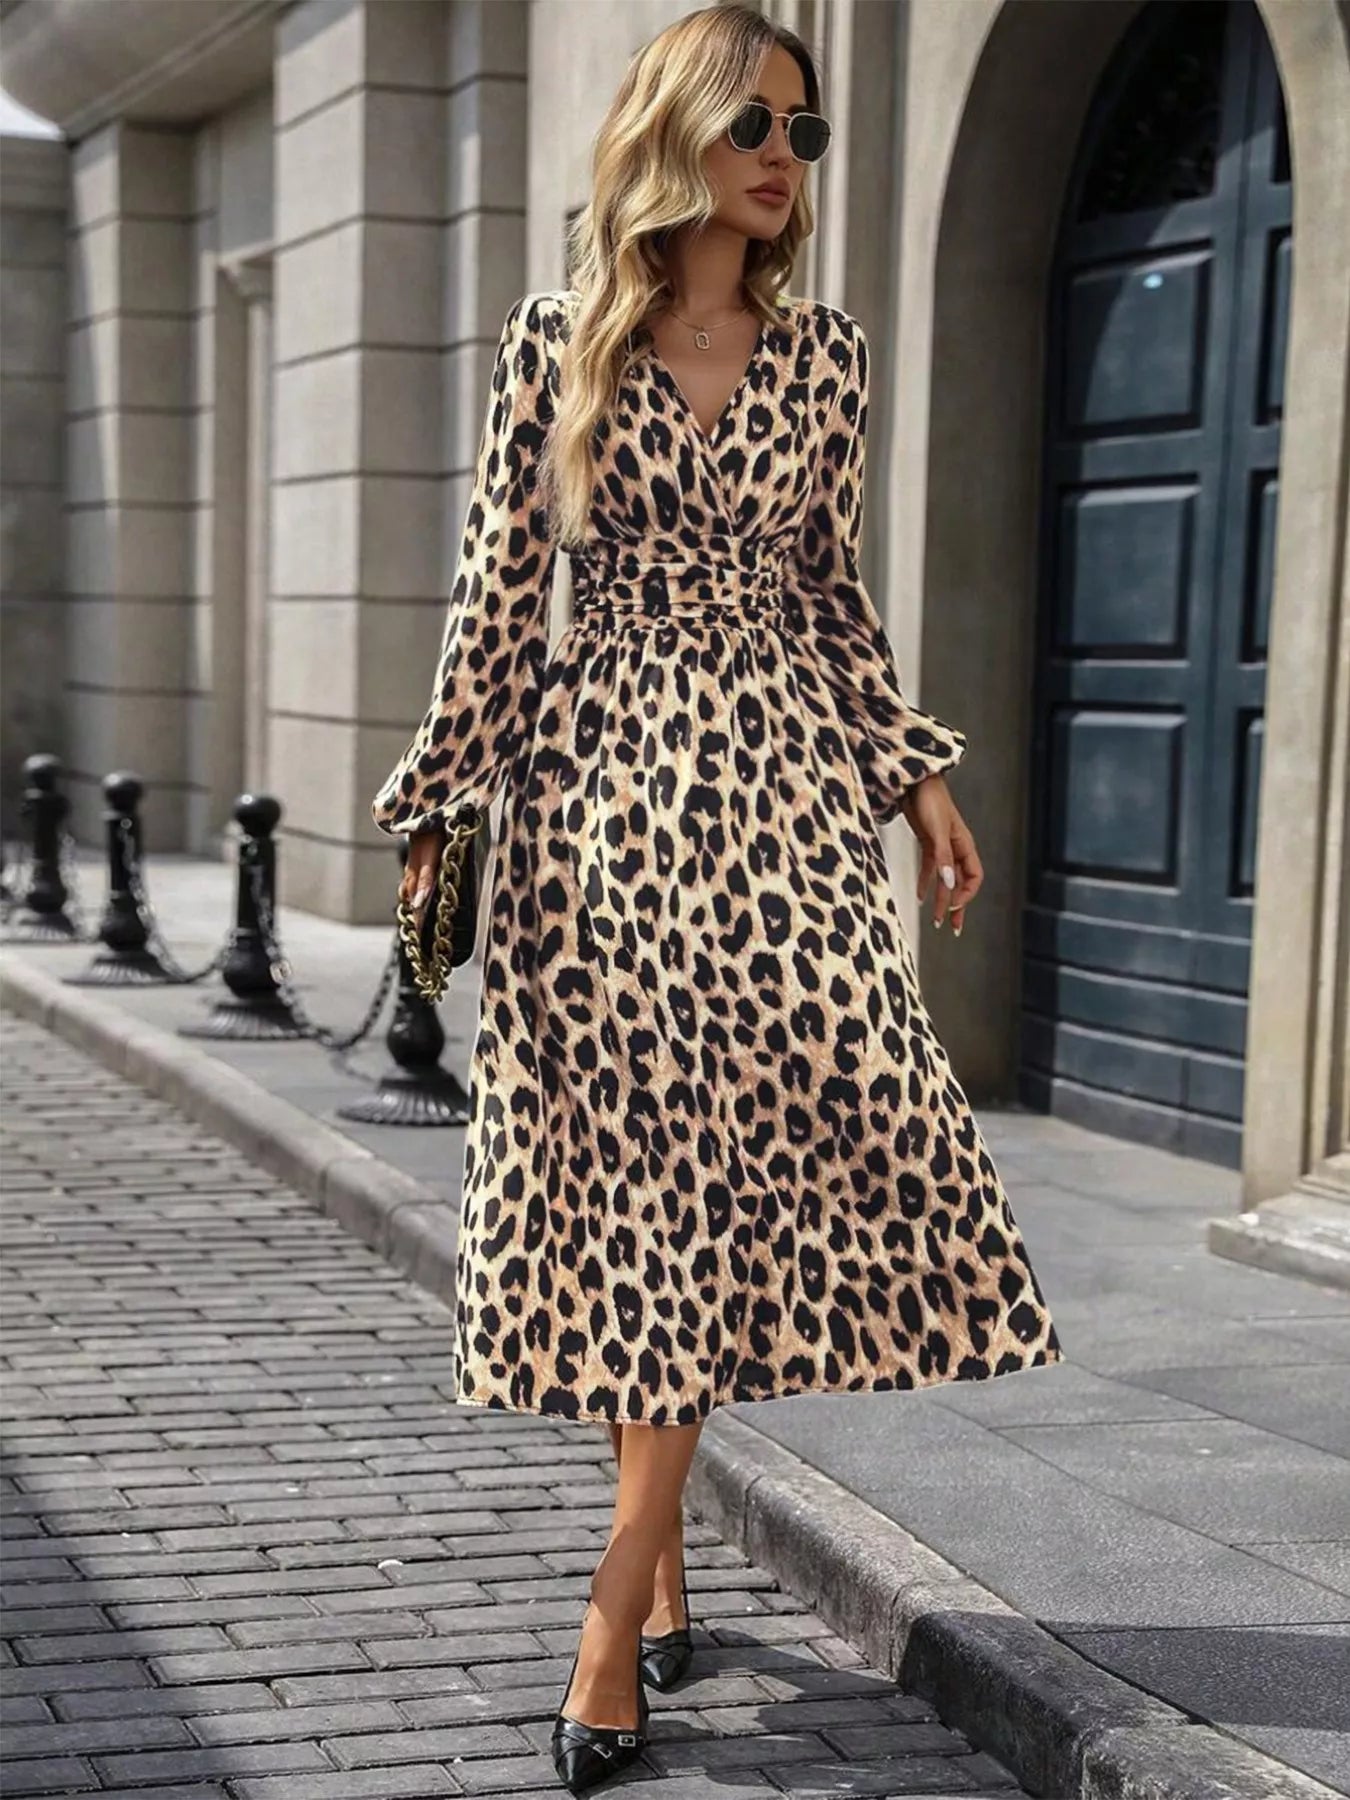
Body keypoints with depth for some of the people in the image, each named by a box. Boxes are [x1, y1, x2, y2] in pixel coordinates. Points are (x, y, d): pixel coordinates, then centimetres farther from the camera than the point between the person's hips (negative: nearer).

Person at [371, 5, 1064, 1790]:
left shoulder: (826, 355, 9)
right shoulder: (558, 342, 2)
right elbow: (499, 592, 3)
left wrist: (919, 772, 11)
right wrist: (441, 807, 1)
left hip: (778, 780, 1)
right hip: (605, 784, -1)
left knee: (724, 1164, -9)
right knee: (638, 1160, 1)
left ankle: (619, 1615, -3)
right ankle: (661, 1552, 18)